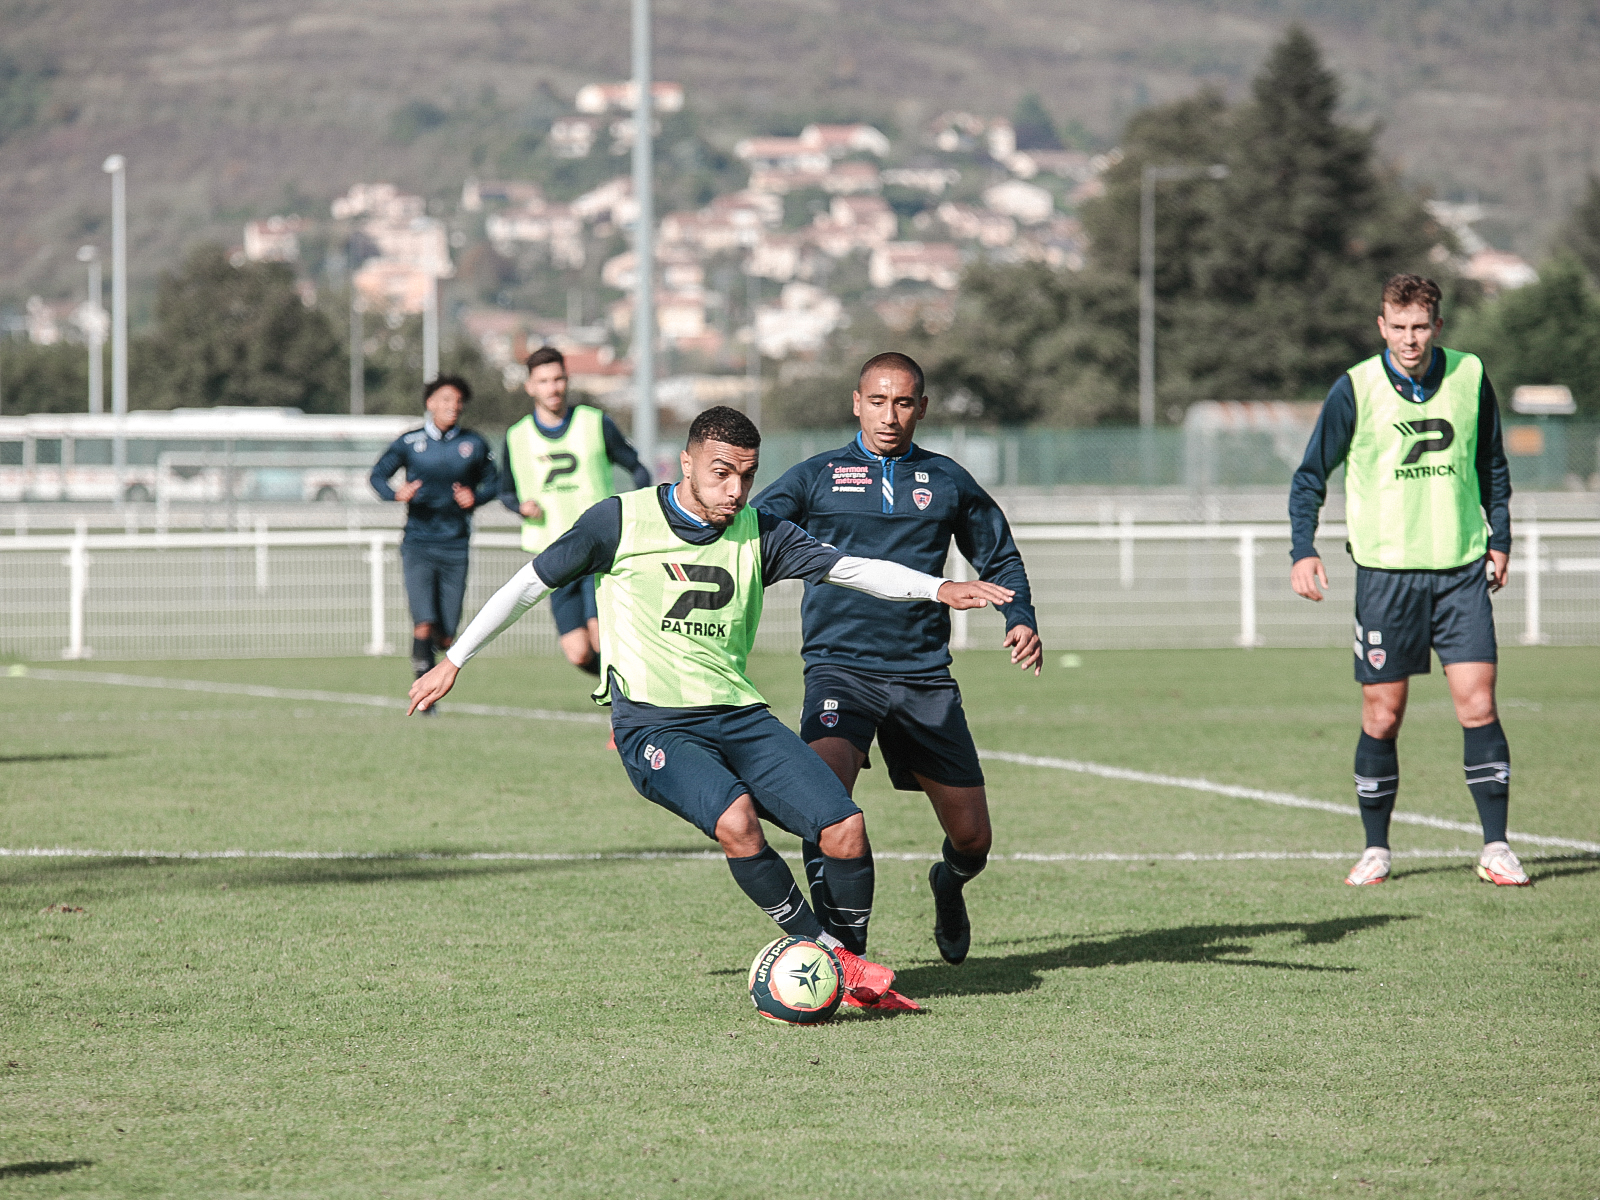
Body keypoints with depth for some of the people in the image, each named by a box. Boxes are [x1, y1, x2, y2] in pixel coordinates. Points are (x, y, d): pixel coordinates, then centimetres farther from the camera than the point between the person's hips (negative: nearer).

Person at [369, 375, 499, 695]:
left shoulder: (474, 444, 6)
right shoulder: (409, 442, 1)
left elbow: (493, 482, 15)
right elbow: (378, 474, 5)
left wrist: (476, 497, -7)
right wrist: (395, 493, -17)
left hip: (455, 546, 2)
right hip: (418, 543, -2)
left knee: (445, 637, 1)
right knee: (424, 625, -17)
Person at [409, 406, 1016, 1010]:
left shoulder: (757, 534, 7)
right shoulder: (620, 521, -3)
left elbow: (851, 568, 2)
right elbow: (529, 584, 6)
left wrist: (939, 588, -13)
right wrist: (452, 662, 8)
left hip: (739, 715, 4)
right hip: (653, 726, -4)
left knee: (845, 826, -14)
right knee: (735, 817, -33)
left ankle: (853, 969, 9)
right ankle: (823, 951, -15)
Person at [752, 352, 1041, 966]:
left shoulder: (948, 482, 10)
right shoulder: (815, 477, 4)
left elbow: (1000, 561, 22)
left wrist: (1021, 620, 4)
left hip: (924, 678, 2)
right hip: (840, 668, -2)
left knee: (972, 838, 5)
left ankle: (949, 884, 43)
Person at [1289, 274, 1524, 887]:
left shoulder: (1471, 378, 2)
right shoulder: (1355, 389, -5)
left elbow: (1492, 466, 16)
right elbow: (1310, 475, 1)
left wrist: (1499, 539, 10)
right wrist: (1303, 549, -10)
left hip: (1462, 569, 1)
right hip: (1386, 570, -1)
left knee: (1478, 705, -7)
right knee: (1382, 717, 1)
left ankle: (1495, 849, -1)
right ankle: (1375, 851, 14)